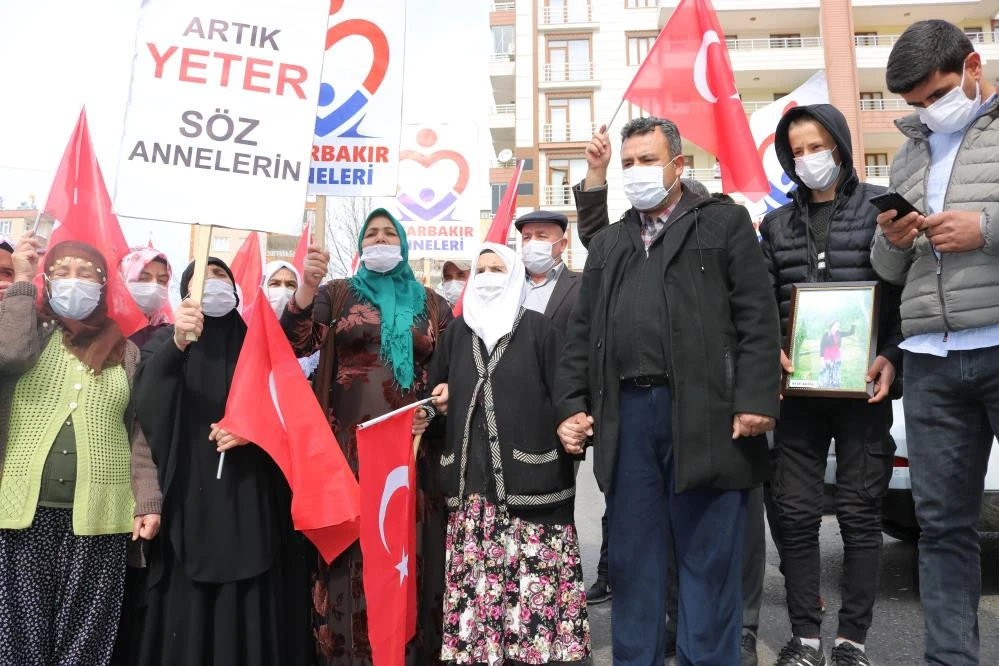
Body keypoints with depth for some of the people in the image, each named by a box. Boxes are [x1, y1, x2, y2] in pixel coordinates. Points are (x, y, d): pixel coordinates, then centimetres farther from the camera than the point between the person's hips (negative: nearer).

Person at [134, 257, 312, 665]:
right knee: (187, 610, 0)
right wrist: (178, 343, -30)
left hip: (249, 497, 1)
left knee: (247, 609, 1)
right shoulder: (166, 342, 7)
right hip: (189, 494, 0)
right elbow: (146, 401, -13)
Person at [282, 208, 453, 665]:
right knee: (352, 548, 0)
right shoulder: (337, 294, 9)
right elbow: (296, 345, -5)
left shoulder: (431, 304, 12)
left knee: (407, 547, 4)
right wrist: (306, 287, -19)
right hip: (349, 444, -1)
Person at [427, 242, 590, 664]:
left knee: (535, 577, -2)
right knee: (475, 576, 5)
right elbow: (434, 385, 21)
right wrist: (441, 397, 2)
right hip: (472, 477, 3)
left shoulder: (539, 328, 2)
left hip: (529, 476, -3)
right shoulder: (458, 330, 15)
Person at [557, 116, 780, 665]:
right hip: (626, 414, 4)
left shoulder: (725, 222, 8)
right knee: (634, 558, 11)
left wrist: (755, 400, -11)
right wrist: (572, 405, 6)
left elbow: (756, 318, -2)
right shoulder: (608, 243, 20)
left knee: (707, 559, 5)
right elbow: (581, 332, 16)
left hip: (704, 412, -3)